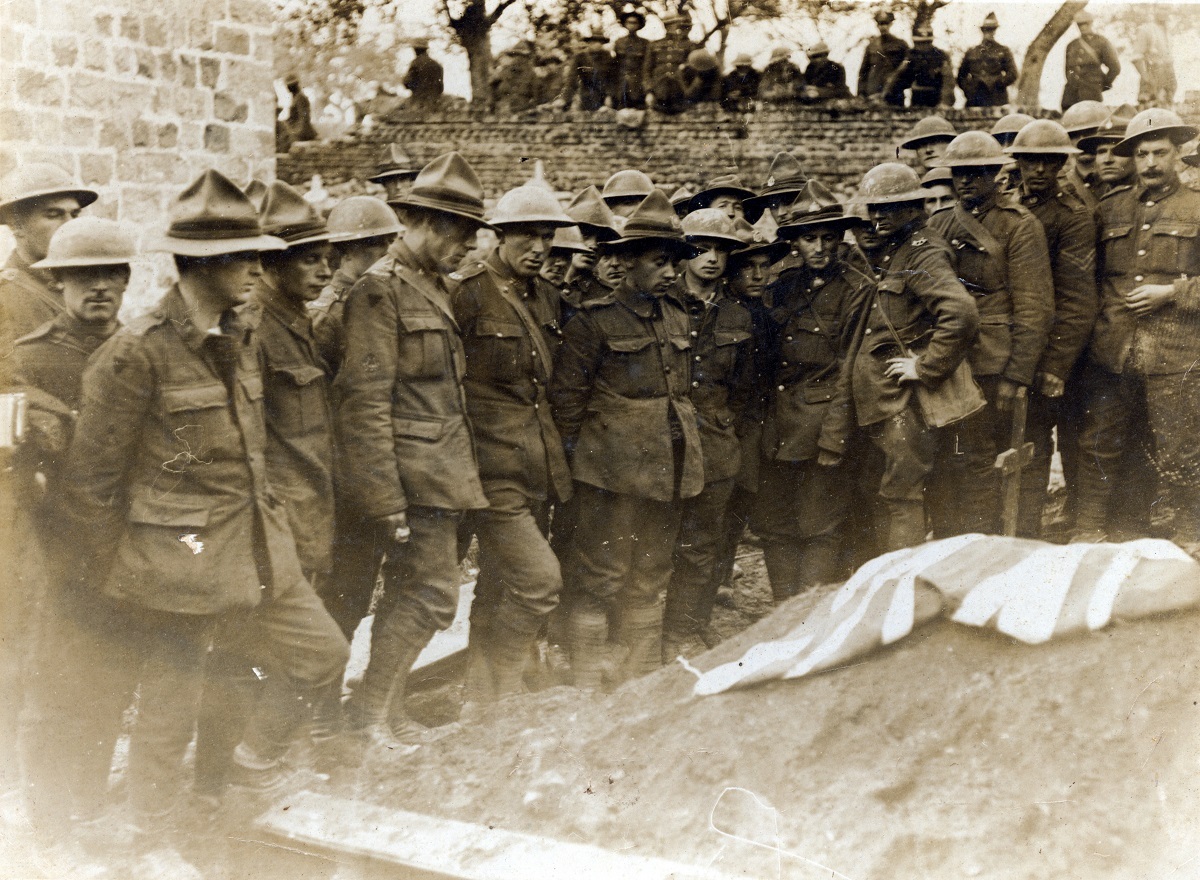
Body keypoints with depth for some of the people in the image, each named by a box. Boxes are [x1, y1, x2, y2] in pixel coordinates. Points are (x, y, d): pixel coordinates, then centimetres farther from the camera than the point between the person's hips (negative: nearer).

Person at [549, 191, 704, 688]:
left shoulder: (678, 320, 14)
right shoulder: (595, 321, -7)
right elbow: (566, 399, -6)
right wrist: (580, 459, -3)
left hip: (666, 471, 6)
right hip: (613, 474, -6)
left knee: (650, 581, 13)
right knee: (601, 581, -3)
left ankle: (644, 680, 24)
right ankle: (586, 688, 6)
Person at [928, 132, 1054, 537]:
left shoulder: (1020, 226, -2)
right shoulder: (937, 226, 15)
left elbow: (1033, 309, -7)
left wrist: (1016, 375, -13)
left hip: (989, 367, -5)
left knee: (977, 463, -2)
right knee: (945, 466, 8)